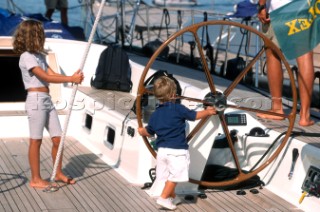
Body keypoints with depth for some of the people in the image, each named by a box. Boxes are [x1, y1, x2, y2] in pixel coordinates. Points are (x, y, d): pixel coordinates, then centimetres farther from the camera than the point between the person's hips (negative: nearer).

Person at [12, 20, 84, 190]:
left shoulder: (39, 56, 17)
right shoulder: (26, 57, -10)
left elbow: (53, 74, 7)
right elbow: (46, 77, -16)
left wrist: (72, 77, -10)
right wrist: (71, 79, -16)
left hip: (47, 100, 8)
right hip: (36, 100, -8)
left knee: (58, 138, 9)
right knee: (36, 141, -1)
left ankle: (58, 174, 23)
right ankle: (35, 179, 7)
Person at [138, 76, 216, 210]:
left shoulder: (155, 114, 8)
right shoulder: (178, 108, -8)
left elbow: (149, 132, 19)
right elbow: (195, 116, 0)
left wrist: (141, 131, 43)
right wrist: (207, 111, 19)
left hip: (162, 150, 6)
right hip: (177, 150, -6)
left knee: (170, 175, 19)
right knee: (175, 176, -2)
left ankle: (172, 197, 32)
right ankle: (164, 198, -8)